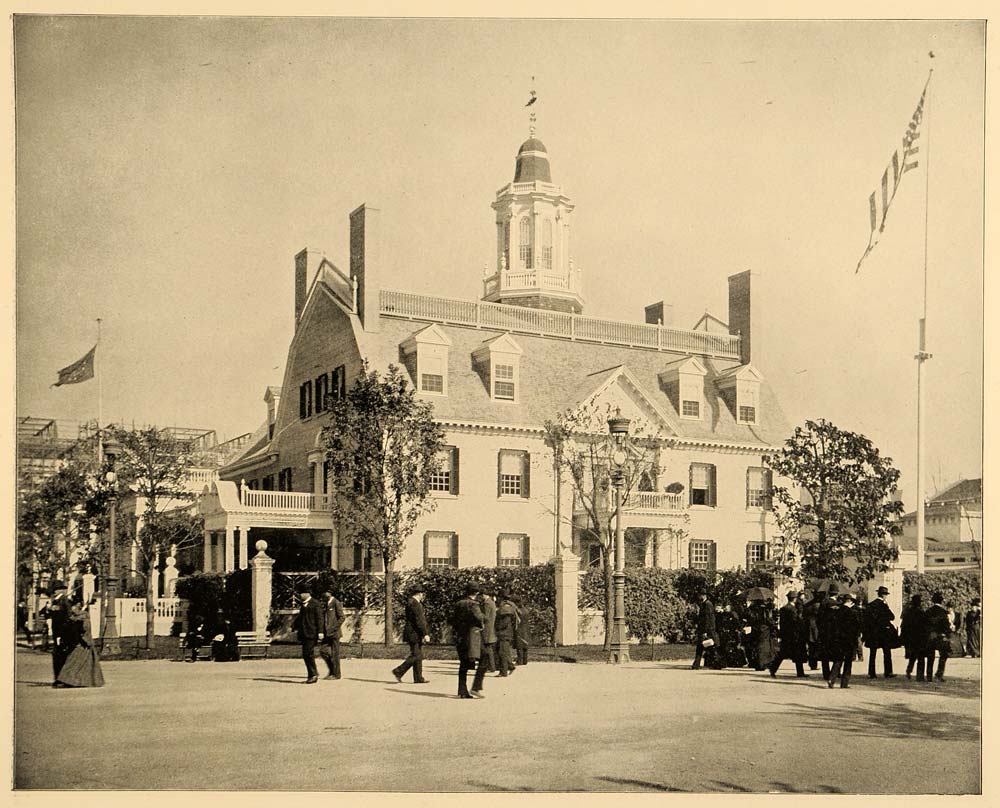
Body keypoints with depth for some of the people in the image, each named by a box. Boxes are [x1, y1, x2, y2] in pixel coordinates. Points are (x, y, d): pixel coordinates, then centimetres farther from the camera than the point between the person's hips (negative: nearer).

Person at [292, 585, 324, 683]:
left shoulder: (315, 604, -7)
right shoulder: (303, 604, 17)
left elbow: (319, 618, -10)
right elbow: (300, 617, 25)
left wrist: (320, 632, -15)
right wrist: (296, 628, 15)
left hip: (311, 633, -8)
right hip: (304, 633, 8)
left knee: (308, 653, -12)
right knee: (306, 654, 7)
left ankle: (313, 674, -4)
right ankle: (313, 674, 14)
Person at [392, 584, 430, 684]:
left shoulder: (416, 603, 16)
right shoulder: (413, 603, -16)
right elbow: (419, 620, -20)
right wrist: (425, 634, -21)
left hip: (416, 634, 10)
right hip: (414, 633, -10)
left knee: (419, 656, 9)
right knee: (416, 656, -9)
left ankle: (418, 678, 10)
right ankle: (398, 671, -4)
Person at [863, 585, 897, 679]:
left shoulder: (870, 605, 5)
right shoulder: (883, 605, -12)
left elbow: (866, 619, 7)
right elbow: (892, 617, -11)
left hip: (872, 633, 5)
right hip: (883, 632, -5)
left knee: (872, 654, 7)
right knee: (887, 653, 5)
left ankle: (871, 673, 5)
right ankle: (888, 673, 4)